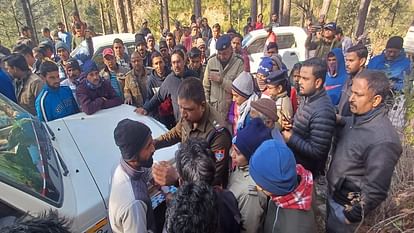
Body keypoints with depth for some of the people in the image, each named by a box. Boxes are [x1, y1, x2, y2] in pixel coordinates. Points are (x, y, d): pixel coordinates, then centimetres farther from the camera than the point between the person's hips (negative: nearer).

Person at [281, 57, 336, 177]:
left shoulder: (323, 112, -30)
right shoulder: (307, 98, 1)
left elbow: (317, 153, -28)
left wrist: (290, 138, -22)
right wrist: (290, 124, -4)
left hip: (305, 170, -8)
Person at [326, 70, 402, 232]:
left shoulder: (382, 140, -30)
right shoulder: (356, 119, -6)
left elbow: (375, 190, -25)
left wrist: (353, 216, -16)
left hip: (346, 204, -7)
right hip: (333, 192, 7)